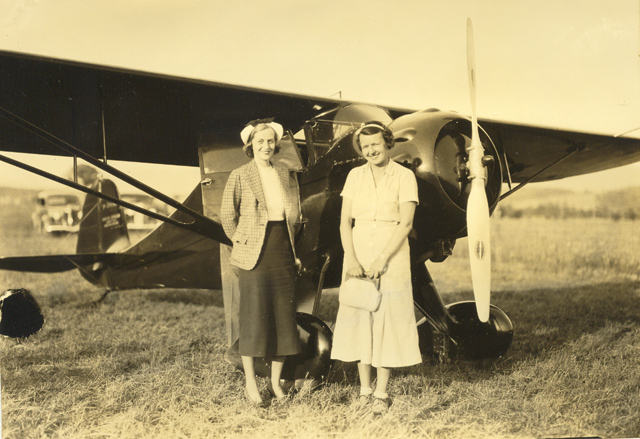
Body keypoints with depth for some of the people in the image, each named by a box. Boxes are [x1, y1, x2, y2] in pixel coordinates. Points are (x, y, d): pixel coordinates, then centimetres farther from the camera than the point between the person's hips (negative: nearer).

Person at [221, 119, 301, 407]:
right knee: (253, 320, -1)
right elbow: (227, 216, 3)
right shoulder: (240, 176, -3)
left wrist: (289, 244, 11)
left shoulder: (283, 174, 11)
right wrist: (243, 243, 2)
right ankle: (251, 385, 12)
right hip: (254, 258, -4)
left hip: (283, 255, 5)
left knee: (283, 318, 7)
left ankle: (276, 383, 19)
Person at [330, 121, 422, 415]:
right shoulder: (355, 176, 7)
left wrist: (382, 259, -17)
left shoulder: (404, 176, -3)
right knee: (359, 318, 5)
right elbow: (345, 221, 3)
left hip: (392, 256, -3)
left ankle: (381, 394, 8)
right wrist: (351, 258, -10)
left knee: (387, 321, -1)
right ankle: (364, 389, 17)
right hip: (358, 256, 3)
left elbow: (405, 223, -10)